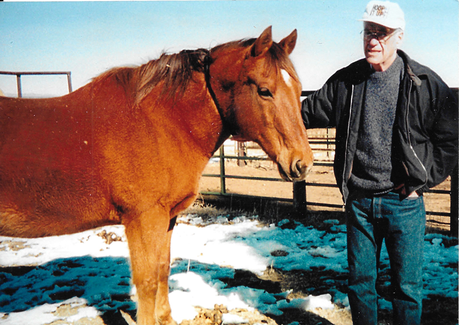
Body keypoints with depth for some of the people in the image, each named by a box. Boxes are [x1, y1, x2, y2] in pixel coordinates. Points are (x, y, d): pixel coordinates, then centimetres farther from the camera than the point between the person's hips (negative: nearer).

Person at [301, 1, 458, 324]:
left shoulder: (424, 83, -6)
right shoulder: (346, 81, 2)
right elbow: (310, 112, 8)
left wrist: (421, 181, -8)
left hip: (403, 202, -2)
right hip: (359, 201, 3)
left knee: (407, 286, 8)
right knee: (360, 282, 15)